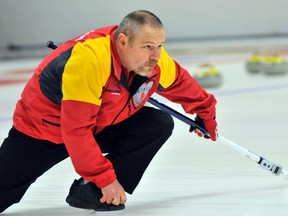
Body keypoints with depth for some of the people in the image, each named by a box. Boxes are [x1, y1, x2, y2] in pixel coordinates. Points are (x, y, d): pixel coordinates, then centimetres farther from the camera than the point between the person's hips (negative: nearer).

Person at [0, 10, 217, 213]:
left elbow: (182, 84, 11)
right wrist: (106, 178, -30)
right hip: (41, 129, -6)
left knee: (161, 123, -13)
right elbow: (75, 130, -34)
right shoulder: (89, 59, -36)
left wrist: (206, 113, 22)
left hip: (100, 127, 7)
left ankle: (92, 190, -10)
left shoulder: (156, 61, -15)